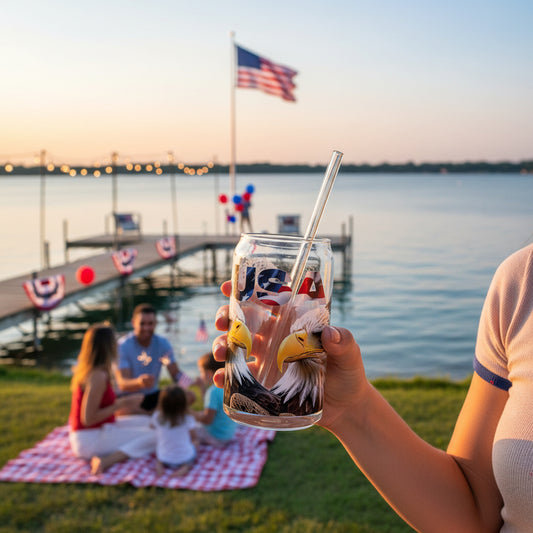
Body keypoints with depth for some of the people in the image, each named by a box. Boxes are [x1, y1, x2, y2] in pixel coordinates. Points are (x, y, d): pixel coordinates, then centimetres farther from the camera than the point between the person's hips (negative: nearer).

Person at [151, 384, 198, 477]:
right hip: (185, 458, -2)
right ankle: (186, 466, 3)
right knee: (195, 444, 28)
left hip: (164, 459, 2)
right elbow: (193, 437, -3)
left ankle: (159, 464, 6)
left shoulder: (157, 417, -15)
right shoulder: (188, 419, -19)